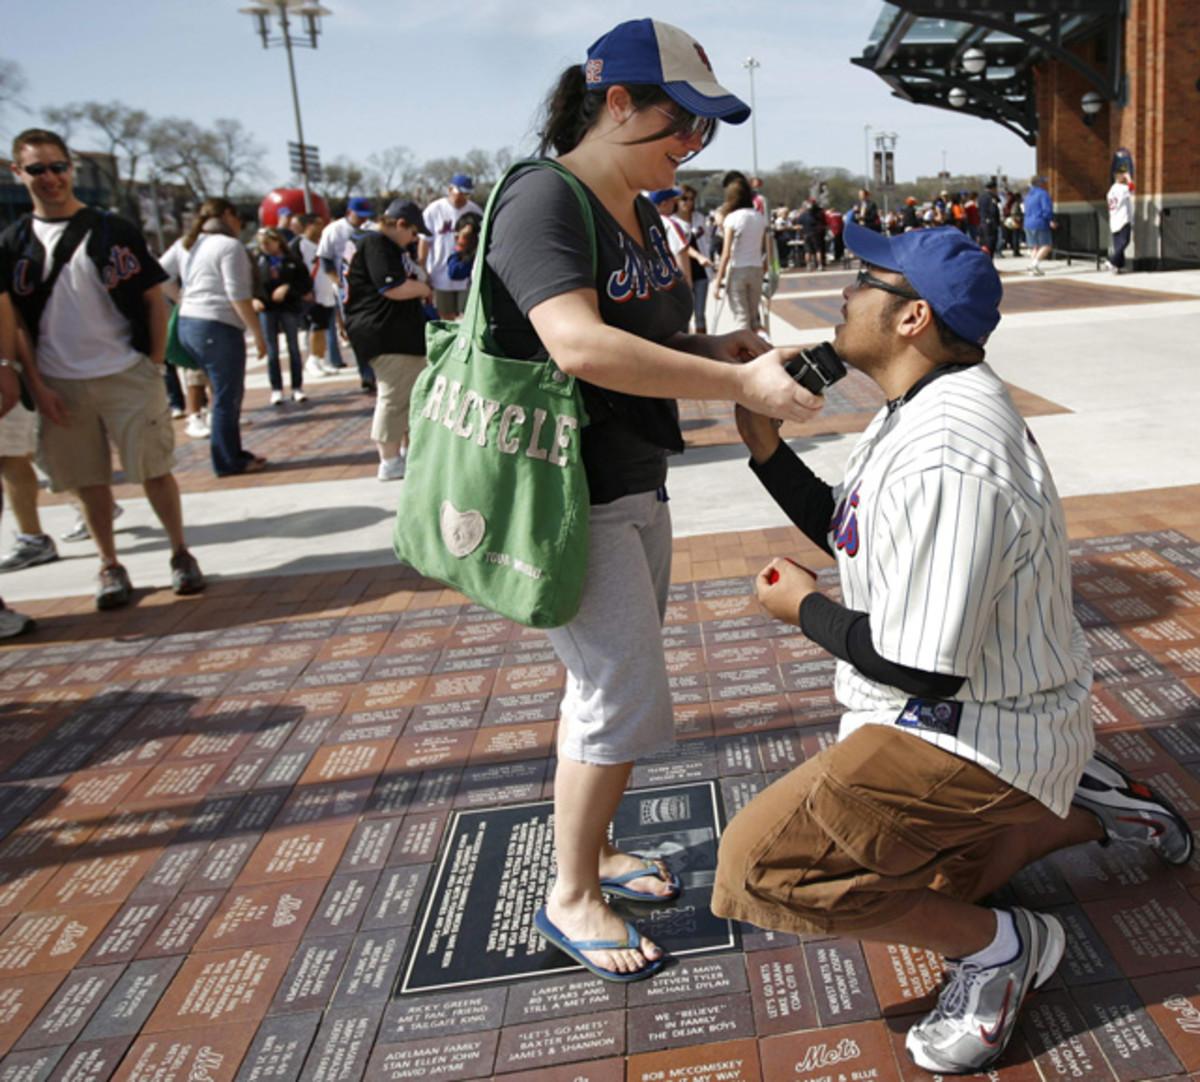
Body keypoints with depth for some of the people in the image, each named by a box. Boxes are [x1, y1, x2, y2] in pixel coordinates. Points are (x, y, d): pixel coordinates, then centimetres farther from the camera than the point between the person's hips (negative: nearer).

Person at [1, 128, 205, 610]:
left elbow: (153, 299, 3)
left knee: (155, 470, 1)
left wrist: (154, 365, -4)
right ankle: (109, 567, 21)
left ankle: (181, 555, 16)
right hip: (59, 384, 2)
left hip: (127, 375, -2)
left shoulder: (113, 231, 0)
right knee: (88, 481, 8)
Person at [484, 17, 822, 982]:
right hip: (572, 500, -9)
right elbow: (580, 344, -33)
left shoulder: (640, 214, 12)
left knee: (612, 687, 18)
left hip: (636, 487, 9)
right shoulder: (543, 202, -18)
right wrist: (739, 382, -33)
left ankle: (594, 848, 37)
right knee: (626, 701, -4)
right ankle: (572, 898, 15)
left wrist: (722, 350, 0)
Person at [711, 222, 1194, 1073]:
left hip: (972, 736, -10)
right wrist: (767, 449, 1)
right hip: (950, 713, 10)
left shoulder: (947, 461, -31)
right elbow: (848, 534, 15)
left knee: (759, 865, -21)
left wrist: (804, 608, -14)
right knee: (916, 895, 28)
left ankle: (999, 946, -4)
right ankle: (1083, 806, 25)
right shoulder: (920, 409, 3)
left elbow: (925, 668, -31)